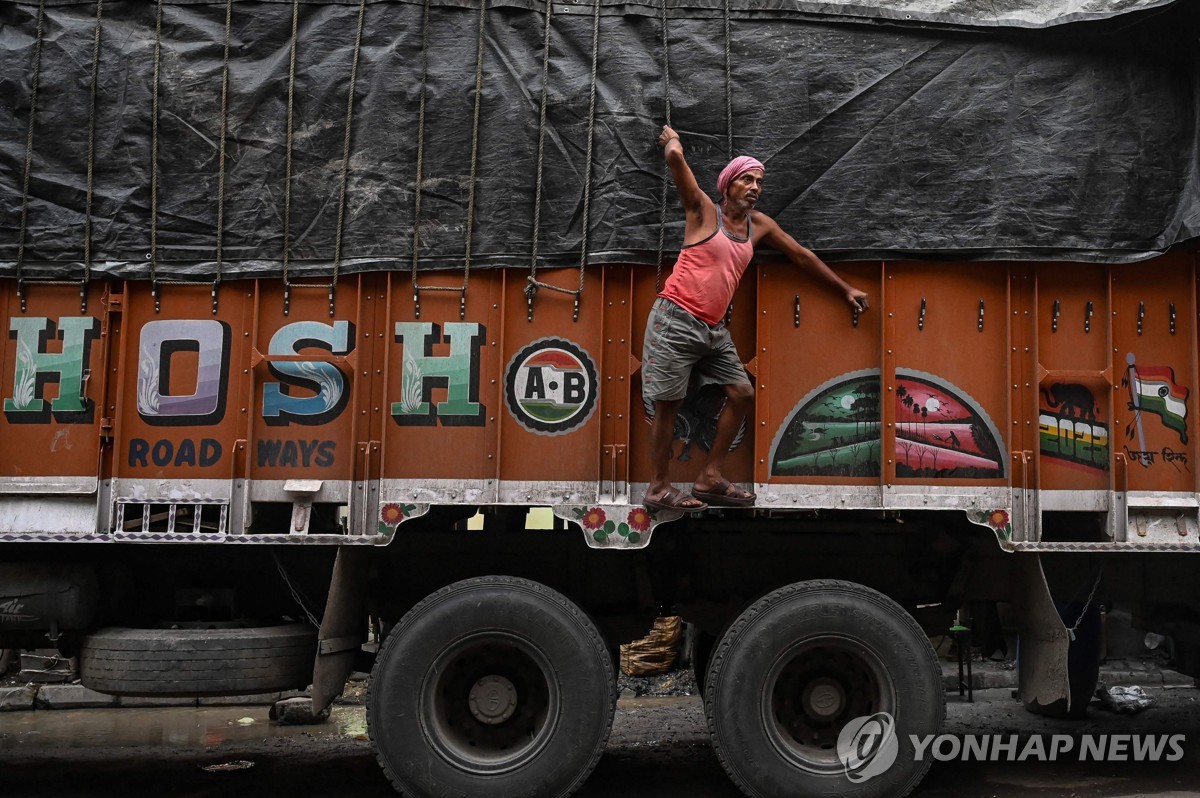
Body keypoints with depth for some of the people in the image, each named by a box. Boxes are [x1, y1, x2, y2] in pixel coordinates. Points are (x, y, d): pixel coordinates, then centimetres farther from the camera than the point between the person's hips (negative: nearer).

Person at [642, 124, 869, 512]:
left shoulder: (759, 224, 14)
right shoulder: (704, 210, -4)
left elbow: (801, 255, 23)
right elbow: (675, 158, -15)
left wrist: (845, 289, 28)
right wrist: (671, 138, 8)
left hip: (714, 329, 7)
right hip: (675, 320, -7)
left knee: (742, 393, 5)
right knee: (668, 403, -4)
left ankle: (709, 479, 14)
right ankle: (659, 487, 8)